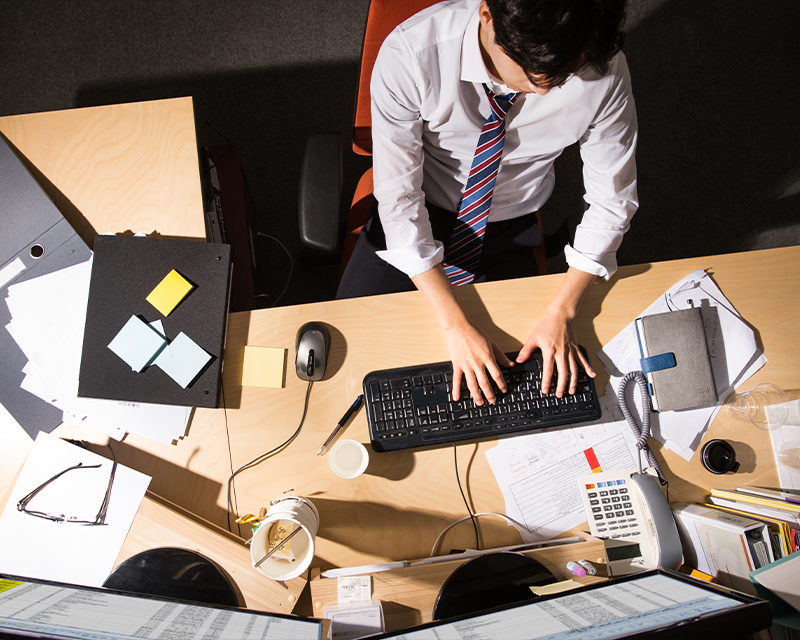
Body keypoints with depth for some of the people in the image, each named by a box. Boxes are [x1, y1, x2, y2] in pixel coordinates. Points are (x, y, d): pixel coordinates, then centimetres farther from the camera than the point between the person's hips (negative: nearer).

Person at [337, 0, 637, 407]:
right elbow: (398, 199, -26)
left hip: (512, 224, 1)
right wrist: (456, 325, -29)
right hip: (421, 209, 0)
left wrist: (561, 313, -22)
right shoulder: (409, 55, -32)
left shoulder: (604, 72, -27)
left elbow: (612, 201, -13)